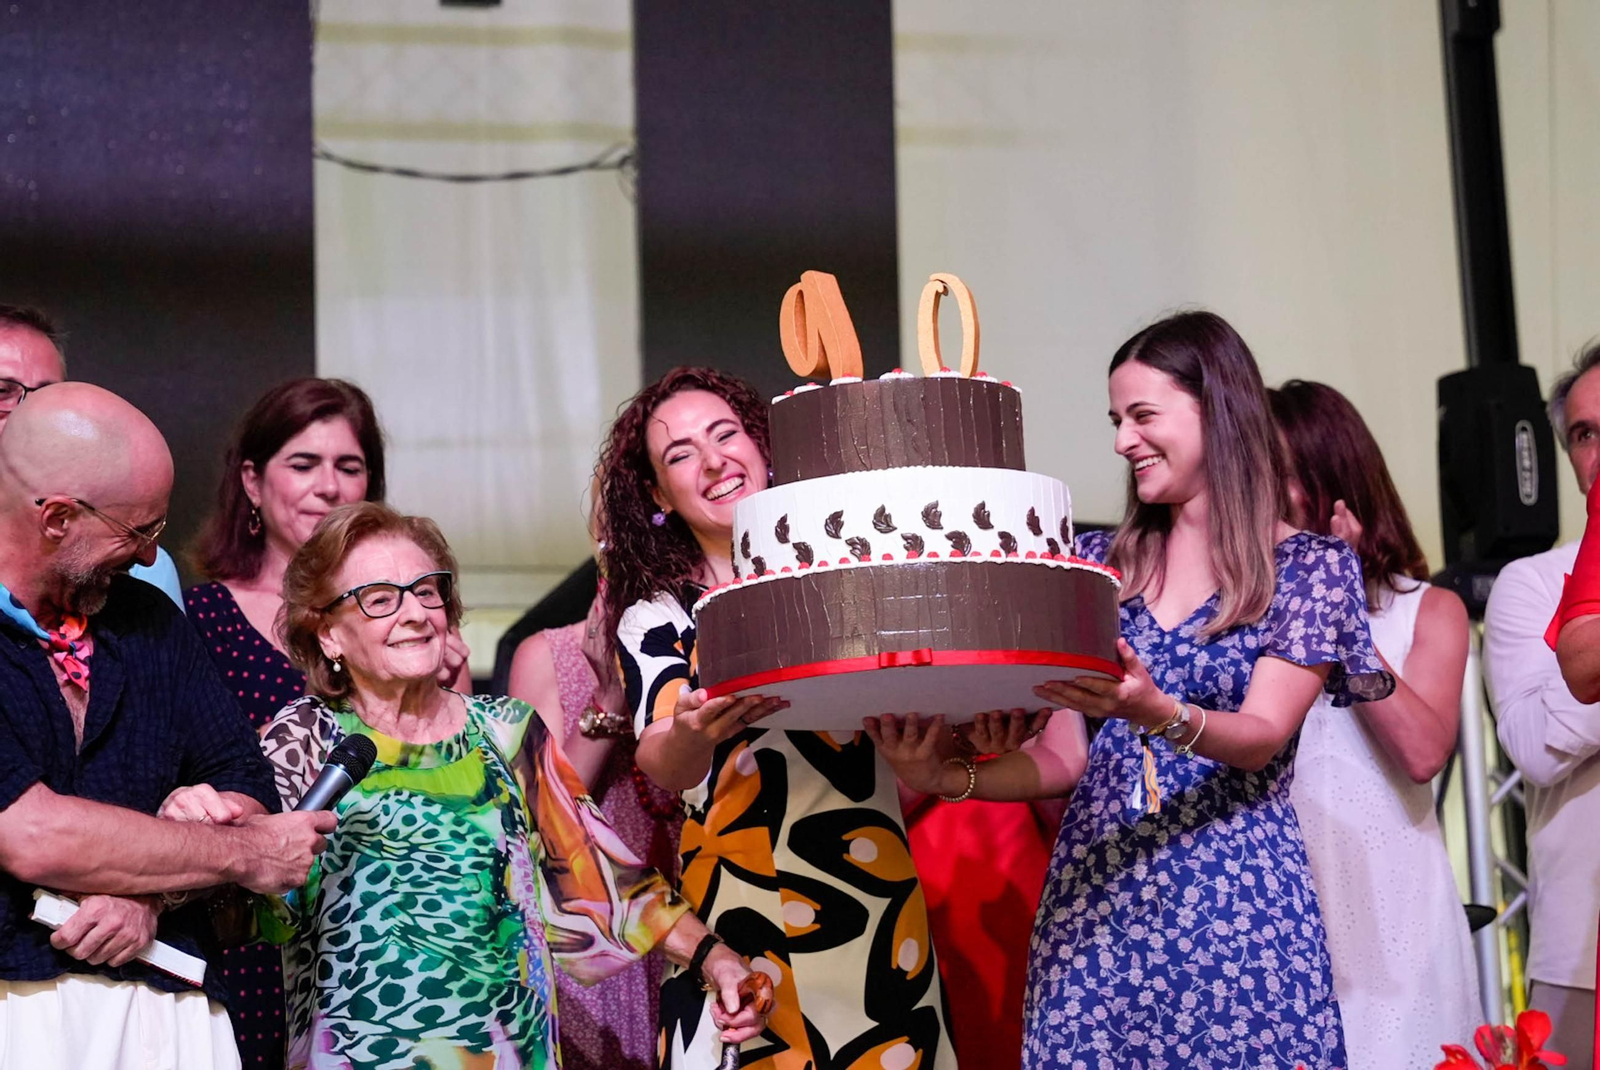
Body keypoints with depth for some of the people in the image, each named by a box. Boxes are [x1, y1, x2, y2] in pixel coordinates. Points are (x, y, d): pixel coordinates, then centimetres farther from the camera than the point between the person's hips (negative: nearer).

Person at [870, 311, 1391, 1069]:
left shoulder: (1311, 565, 1)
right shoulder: (1098, 563, 10)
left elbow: (1261, 738, -10)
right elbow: (1064, 758, 8)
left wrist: (1157, 712, -29)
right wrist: (943, 776, -8)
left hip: (1238, 899, -3)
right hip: (1097, 898, 3)